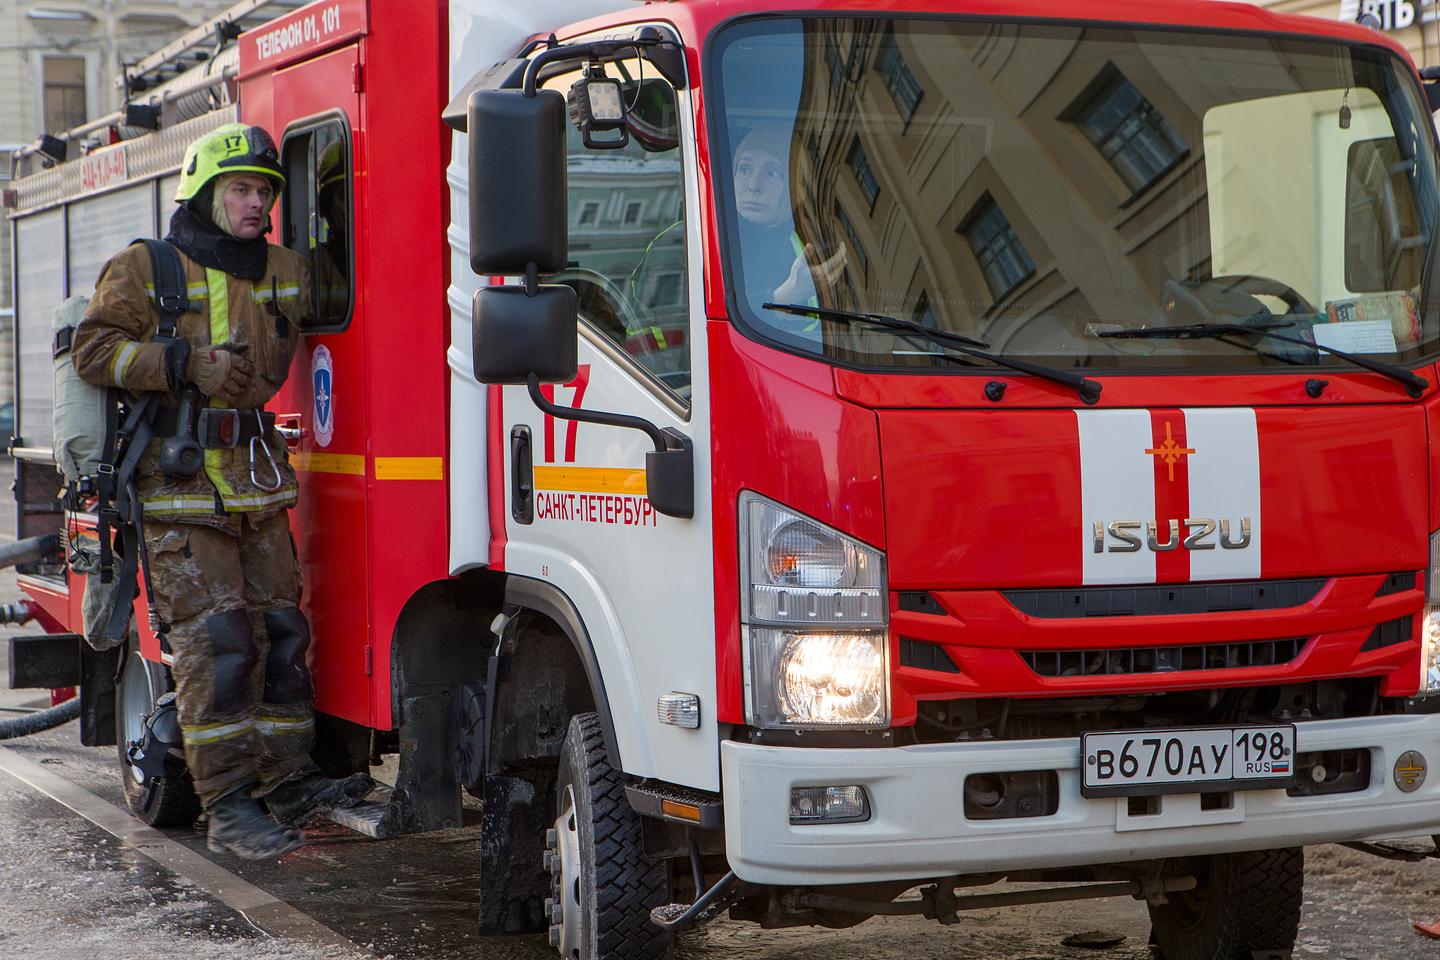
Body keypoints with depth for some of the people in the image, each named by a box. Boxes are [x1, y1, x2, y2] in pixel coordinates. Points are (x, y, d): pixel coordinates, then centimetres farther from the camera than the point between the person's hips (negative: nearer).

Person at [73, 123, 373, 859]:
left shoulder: (286, 275, 14)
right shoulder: (145, 269, 0)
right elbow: (94, 349, -6)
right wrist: (186, 363, -17)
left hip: (258, 486, 6)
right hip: (179, 492, -6)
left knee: (280, 630, 5)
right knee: (214, 640, -10)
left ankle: (288, 778, 14)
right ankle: (228, 805, -8)